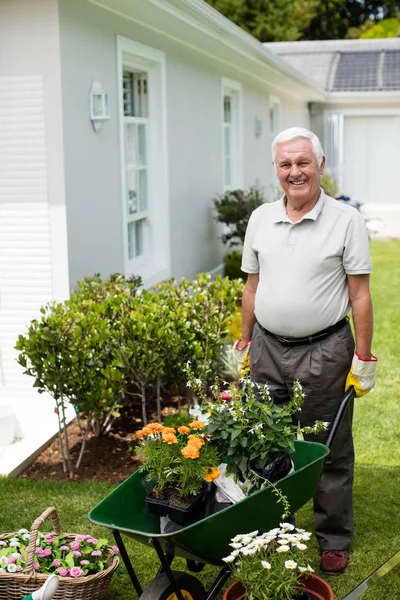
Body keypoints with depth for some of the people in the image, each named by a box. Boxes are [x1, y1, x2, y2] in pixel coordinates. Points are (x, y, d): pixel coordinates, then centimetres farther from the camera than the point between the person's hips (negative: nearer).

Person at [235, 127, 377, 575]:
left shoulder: (345, 221, -7)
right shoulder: (260, 219, 6)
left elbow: (360, 294, -6)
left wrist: (363, 359, -7)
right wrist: (244, 342, 12)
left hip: (324, 351, -4)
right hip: (268, 348, 4)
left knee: (329, 452, 6)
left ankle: (334, 541, 22)